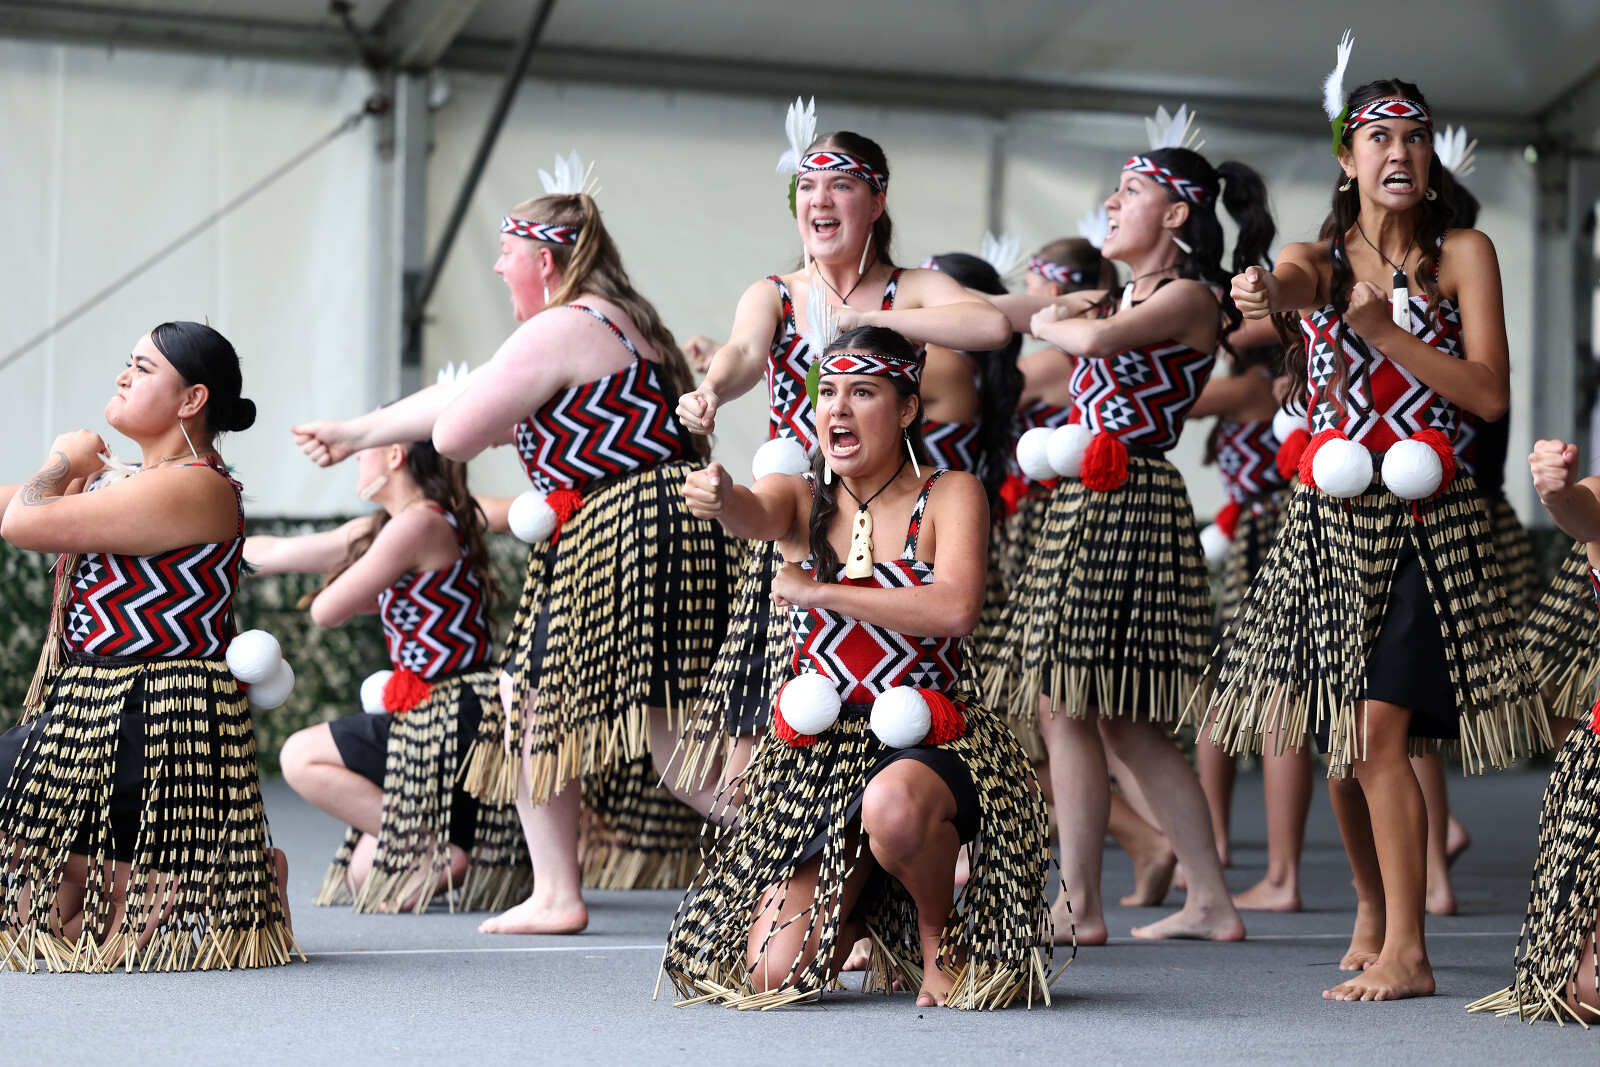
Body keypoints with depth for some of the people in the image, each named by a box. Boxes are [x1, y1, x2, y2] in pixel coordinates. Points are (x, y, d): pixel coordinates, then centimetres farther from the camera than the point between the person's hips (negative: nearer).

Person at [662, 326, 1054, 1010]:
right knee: (774, 974, -14)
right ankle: (860, 900, 24)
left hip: (929, 743, -3)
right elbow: (754, 514, -20)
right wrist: (719, 499, -46)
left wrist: (814, 591, -13)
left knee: (892, 806, -43)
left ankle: (939, 930, -7)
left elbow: (954, 610, -20)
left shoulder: (949, 496, -1)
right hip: (814, 753, 3)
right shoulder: (800, 500, 6)